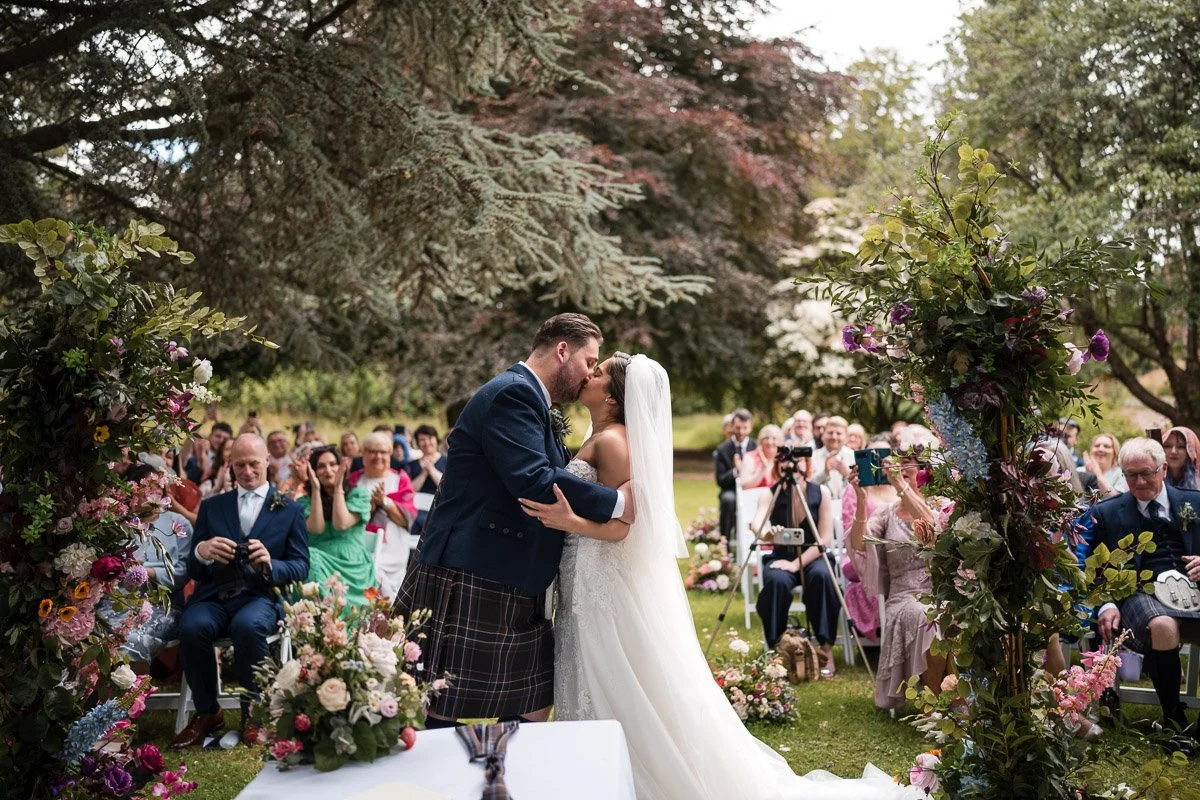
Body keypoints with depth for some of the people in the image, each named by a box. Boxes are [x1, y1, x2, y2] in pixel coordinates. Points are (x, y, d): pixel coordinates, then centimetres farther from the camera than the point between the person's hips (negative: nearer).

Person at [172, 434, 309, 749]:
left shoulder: (289, 510, 12)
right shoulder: (211, 506, 18)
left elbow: (301, 568, 5)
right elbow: (192, 570, 12)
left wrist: (271, 565, -18)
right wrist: (201, 552, -14)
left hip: (261, 597, -2)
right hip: (214, 597, 2)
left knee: (247, 626, -36)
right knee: (191, 627, -31)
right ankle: (207, 712, -8)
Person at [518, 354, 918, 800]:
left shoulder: (611, 440, -14)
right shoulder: (598, 440, 15)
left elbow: (620, 526, -21)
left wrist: (570, 522, -35)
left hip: (605, 588, -10)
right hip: (588, 586, 10)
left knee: (618, 700, -1)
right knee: (600, 699, 14)